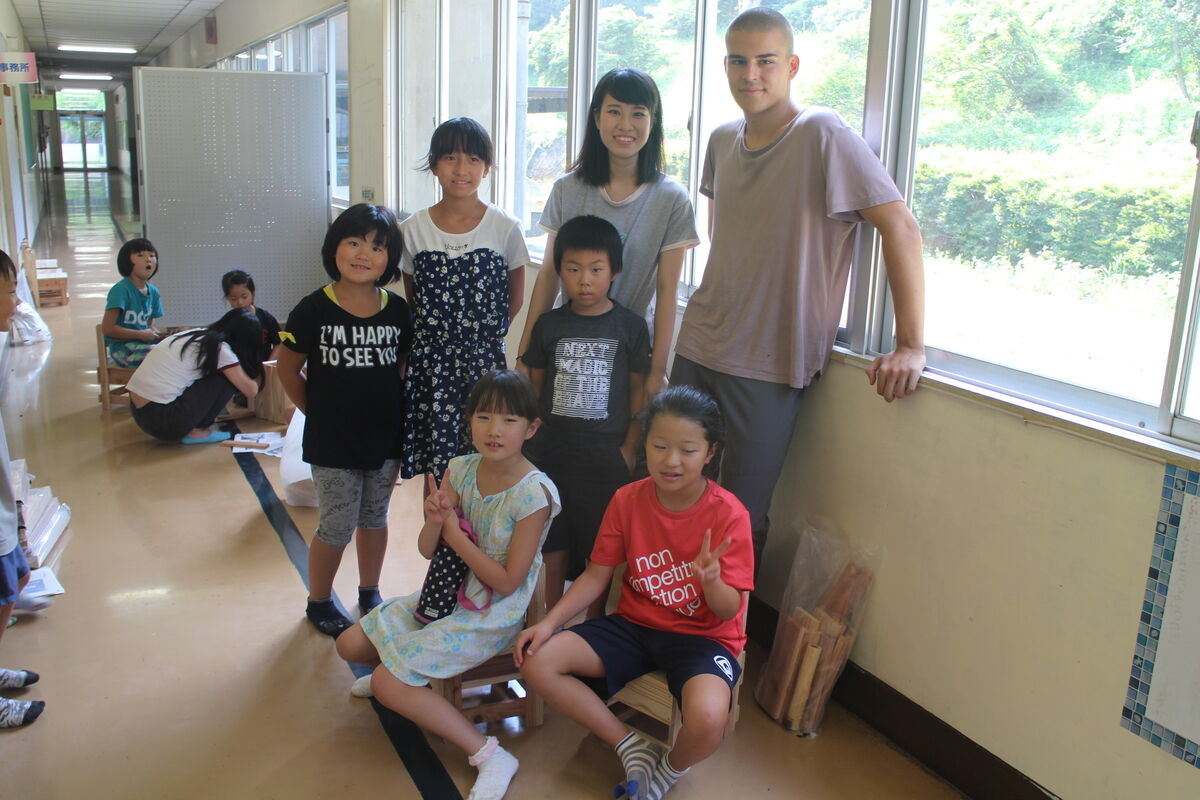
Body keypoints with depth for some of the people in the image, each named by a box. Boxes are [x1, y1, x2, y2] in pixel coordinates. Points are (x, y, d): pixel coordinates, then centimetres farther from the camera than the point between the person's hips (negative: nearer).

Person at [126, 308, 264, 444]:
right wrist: (254, 373, 19)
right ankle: (196, 431, 2)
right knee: (227, 378, 0)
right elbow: (251, 390, -2)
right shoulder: (221, 350, -9)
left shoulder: (195, 334, 13)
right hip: (162, 421, -8)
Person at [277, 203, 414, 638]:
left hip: (385, 439, 3)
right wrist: (320, 413, 0)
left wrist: (390, 410, 2)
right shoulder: (314, 309, -12)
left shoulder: (397, 310, -4)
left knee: (374, 519, 18)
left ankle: (370, 593, 38)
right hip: (332, 444, -3)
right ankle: (319, 603, 29)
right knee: (337, 527, 6)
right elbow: (287, 369, -2)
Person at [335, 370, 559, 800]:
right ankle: (399, 671, 40)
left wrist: (453, 532, -18)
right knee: (350, 644, 8)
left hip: (493, 615, -7)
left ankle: (491, 756, -8)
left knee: (388, 685, -15)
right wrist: (434, 520, -24)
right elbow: (427, 550, -1)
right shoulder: (460, 470, -7)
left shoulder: (534, 493, -25)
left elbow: (507, 582, -22)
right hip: (449, 593, 7)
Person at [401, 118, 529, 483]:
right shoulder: (413, 229, 0)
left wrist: (482, 334, 4)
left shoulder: (505, 228, -5)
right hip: (431, 361, 1)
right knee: (433, 468, 6)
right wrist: (437, 336, 4)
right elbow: (412, 298, 11)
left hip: (484, 360, -1)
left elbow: (515, 298, 6)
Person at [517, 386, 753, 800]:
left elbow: (729, 611, -14)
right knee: (536, 660, -14)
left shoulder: (729, 514, -16)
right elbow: (597, 575, 3)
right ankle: (632, 748, -1)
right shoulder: (627, 500, -5)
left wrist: (711, 581, -37)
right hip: (635, 625, 4)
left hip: (703, 636, -4)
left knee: (707, 719, -35)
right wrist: (550, 622, -10)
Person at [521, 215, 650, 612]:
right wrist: (534, 436, 4)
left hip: (607, 455, -2)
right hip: (553, 449, 2)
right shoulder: (548, 325, 1)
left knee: (600, 547, 6)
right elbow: (535, 385, 9)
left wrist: (629, 448, -4)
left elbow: (639, 390, 0)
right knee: (554, 539, 11)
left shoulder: (630, 326, -3)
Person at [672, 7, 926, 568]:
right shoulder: (723, 141, 8)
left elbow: (901, 227, -17)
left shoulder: (822, 136, -13)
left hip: (770, 364, -6)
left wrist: (910, 346, -20)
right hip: (697, 348, 6)